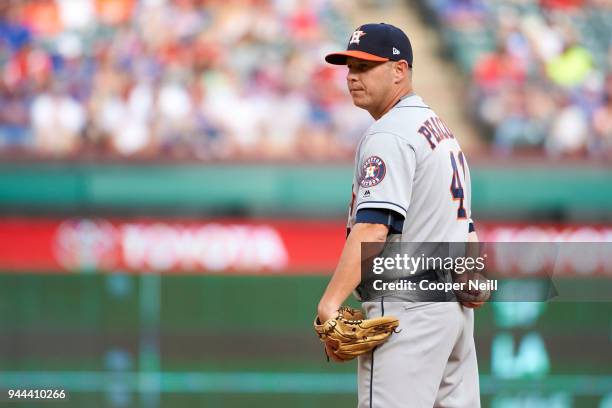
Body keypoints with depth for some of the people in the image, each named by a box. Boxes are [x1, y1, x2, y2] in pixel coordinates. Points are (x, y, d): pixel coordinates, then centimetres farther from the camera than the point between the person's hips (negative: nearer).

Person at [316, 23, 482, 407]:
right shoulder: (443, 130, 20)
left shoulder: (388, 135, -12)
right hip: (456, 306, 10)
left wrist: (330, 303, -32)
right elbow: (465, 230, 21)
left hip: (407, 310, -10)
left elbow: (373, 227, -25)